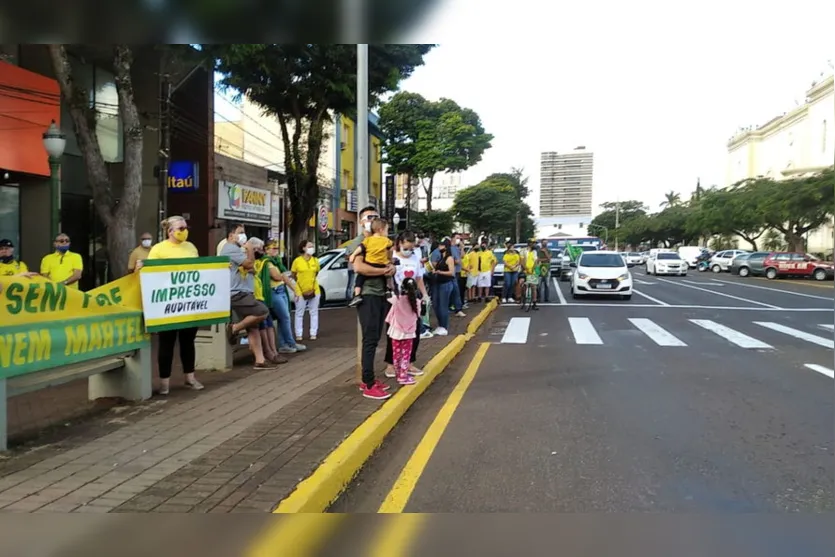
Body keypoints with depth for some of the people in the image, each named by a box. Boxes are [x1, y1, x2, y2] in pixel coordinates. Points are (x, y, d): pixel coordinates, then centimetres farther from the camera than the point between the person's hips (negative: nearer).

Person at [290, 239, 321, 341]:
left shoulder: (315, 261, 3)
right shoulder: (297, 261, -7)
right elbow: (293, 274, 4)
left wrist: (311, 280, 8)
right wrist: (301, 282, 10)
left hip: (314, 290, 3)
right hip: (301, 291, -3)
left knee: (314, 312, 7)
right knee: (299, 313, 3)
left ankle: (313, 334, 15)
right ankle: (298, 334, 10)